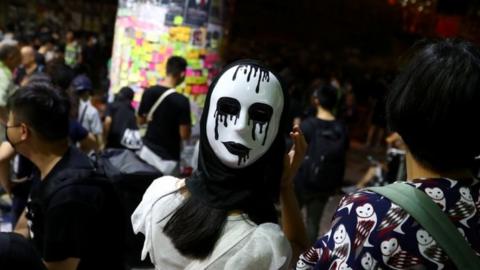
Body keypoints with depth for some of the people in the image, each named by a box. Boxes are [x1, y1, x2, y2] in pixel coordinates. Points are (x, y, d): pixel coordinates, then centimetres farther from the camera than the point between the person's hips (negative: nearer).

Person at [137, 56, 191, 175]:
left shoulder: (149, 92, -3)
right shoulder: (181, 101, -19)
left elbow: (140, 121, 9)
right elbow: (184, 135, -17)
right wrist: (187, 124, 2)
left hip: (148, 151, 6)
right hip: (168, 158, -6)